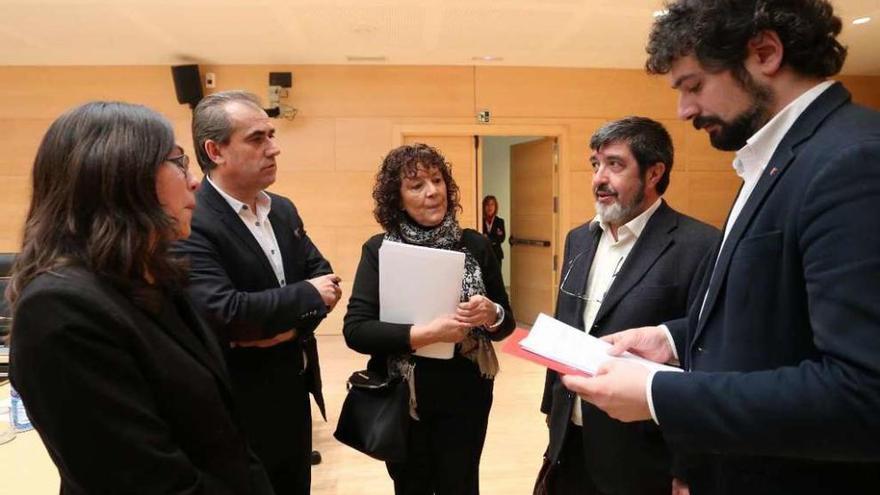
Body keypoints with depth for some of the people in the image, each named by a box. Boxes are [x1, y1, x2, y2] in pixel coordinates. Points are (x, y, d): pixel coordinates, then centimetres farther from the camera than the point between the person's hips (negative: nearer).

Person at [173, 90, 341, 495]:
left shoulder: (284, 209, 6)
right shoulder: (189, 224, -21)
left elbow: (323, 277, 4)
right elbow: (224, 313, -31)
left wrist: (293, 323, -16)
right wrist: (307, 296, -18)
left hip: (295, 393, 8)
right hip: (240, 408, -7)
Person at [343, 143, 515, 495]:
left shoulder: (475, 245, -4)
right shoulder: (379, 250, -7)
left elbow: (506, 324, 3)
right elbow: (355, 330, -14)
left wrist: (491, 315, -19)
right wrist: (425, 334, -24)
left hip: (465, 396, 1)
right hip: (402, 398, 0)